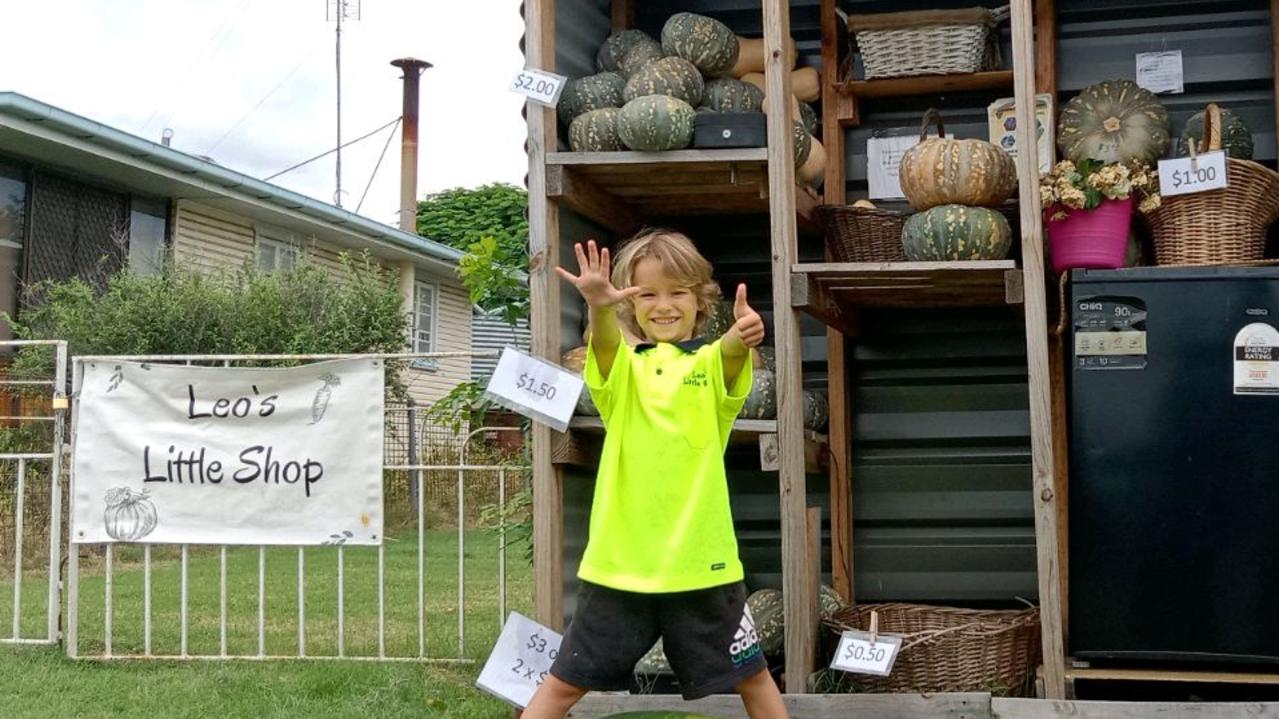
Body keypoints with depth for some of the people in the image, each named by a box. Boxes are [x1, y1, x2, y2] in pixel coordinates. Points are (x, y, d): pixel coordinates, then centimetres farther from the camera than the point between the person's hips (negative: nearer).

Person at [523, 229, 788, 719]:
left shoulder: (713, 364, 2)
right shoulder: (623, 366, 3)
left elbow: (731, 354, -23)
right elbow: (604, 343, -21)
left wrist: (742, 337, -48)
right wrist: (599, 307, -45)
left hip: (702, 559, 0)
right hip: (620, 560, 0)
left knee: (751, 678, 12)